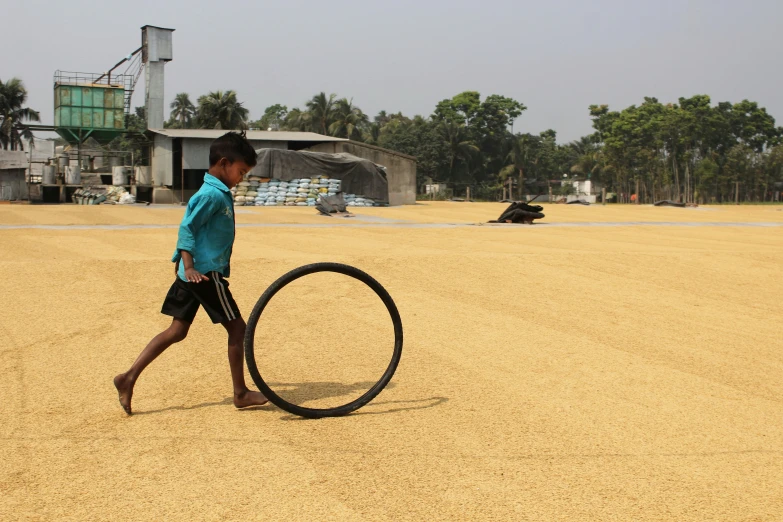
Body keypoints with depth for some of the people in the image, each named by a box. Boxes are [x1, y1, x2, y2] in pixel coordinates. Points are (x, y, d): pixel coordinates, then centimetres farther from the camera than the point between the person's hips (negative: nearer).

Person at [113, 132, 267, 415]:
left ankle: (129, 377, 8)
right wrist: (190, 267, -26)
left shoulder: (216, 193, 15)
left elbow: (190, 228, 22)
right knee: (237, 327, 1)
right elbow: (187, 228, -20)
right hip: (206, 274, -10)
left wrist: (182, 265, 26)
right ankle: (241, 394, 10)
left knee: (177, 331, 10)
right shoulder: (213, 194, -15)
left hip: (193, 274, 10)